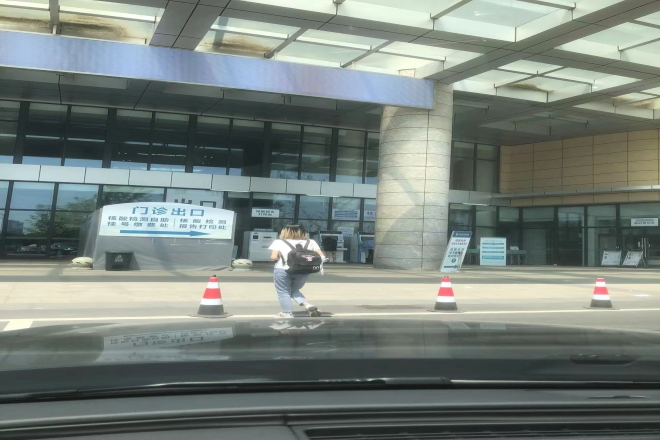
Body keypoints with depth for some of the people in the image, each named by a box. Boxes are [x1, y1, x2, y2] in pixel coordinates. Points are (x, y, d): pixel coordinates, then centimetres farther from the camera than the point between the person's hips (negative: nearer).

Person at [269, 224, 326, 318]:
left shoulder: (279, 242, 0)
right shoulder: (310, 242, 8)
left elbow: (273, 257, -8)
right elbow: (321, 256, 2)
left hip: (283, 270, -4)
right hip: (303, 271, 4)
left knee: (283, 292, 12)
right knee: (294, 290, 21)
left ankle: (287, 313, 12)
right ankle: (308, 305, 4)